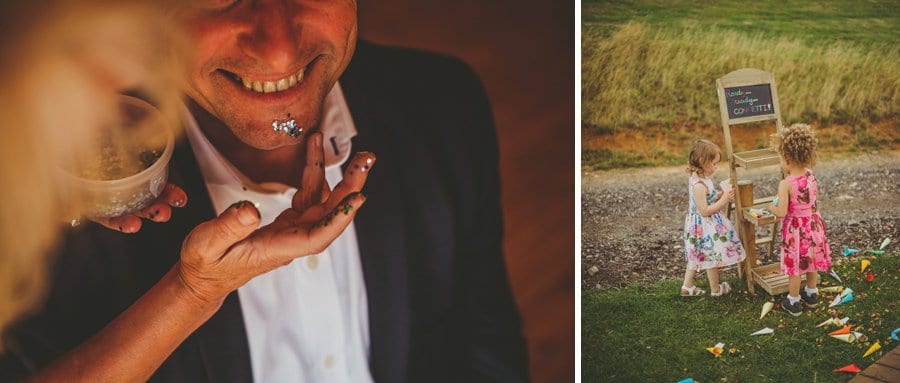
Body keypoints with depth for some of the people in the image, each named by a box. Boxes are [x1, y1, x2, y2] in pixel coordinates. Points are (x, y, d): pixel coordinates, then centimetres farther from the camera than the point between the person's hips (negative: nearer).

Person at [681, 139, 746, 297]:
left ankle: (687, 286, 31)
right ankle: (716, 289, 27)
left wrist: (722, 195, -1)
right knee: (713, 257, 9)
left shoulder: (698, 177, -1)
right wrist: (723, 201, -22)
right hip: (705, 227, -9)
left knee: (696, 256, 20)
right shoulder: (699, 185, -31)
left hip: (699, 225, 9)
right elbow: (704, 211, -27)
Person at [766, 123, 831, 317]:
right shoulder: (811, 175, -7)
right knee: (812, 260, 23)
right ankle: (811, 294, 42)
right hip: (813, 224, 6)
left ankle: (793, 302, 25)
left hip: (796, 228, -6)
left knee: (794, 264, 10)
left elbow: (781, 213, -24)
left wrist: (771, 207, -4)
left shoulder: (785, 184, -26)